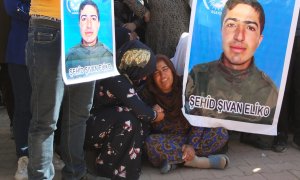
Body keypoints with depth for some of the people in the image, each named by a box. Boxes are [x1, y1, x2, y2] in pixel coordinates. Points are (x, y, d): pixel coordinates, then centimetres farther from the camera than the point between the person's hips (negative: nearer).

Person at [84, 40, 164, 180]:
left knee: (141, 119, -3)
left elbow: (136, 102, 6)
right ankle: (103, 165, -10)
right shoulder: (116, 80, -28)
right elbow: (139, 109, -29)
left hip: (102, 121, 9)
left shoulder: (124, 75, -1)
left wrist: (153, 111, -9)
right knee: (129, 119, -26)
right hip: (89, 126, -9)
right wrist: (156, 116, -11)